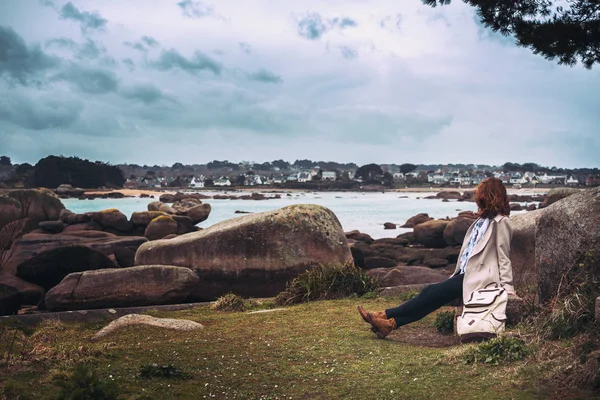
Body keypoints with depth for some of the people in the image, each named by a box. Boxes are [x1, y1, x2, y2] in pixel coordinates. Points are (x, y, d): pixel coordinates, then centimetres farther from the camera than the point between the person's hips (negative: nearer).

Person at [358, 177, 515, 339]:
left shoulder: (501, 222, -8)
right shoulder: (482, 220, 18)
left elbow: (504, 258, -10)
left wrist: (507, 288, -15)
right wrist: (457, 275, 15)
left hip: (478, 278, -8)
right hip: (465, 274, 8)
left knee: (435, 292, -15)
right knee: (432, 292, -9)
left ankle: (386, 316, -15)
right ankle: (392, 323, -17)